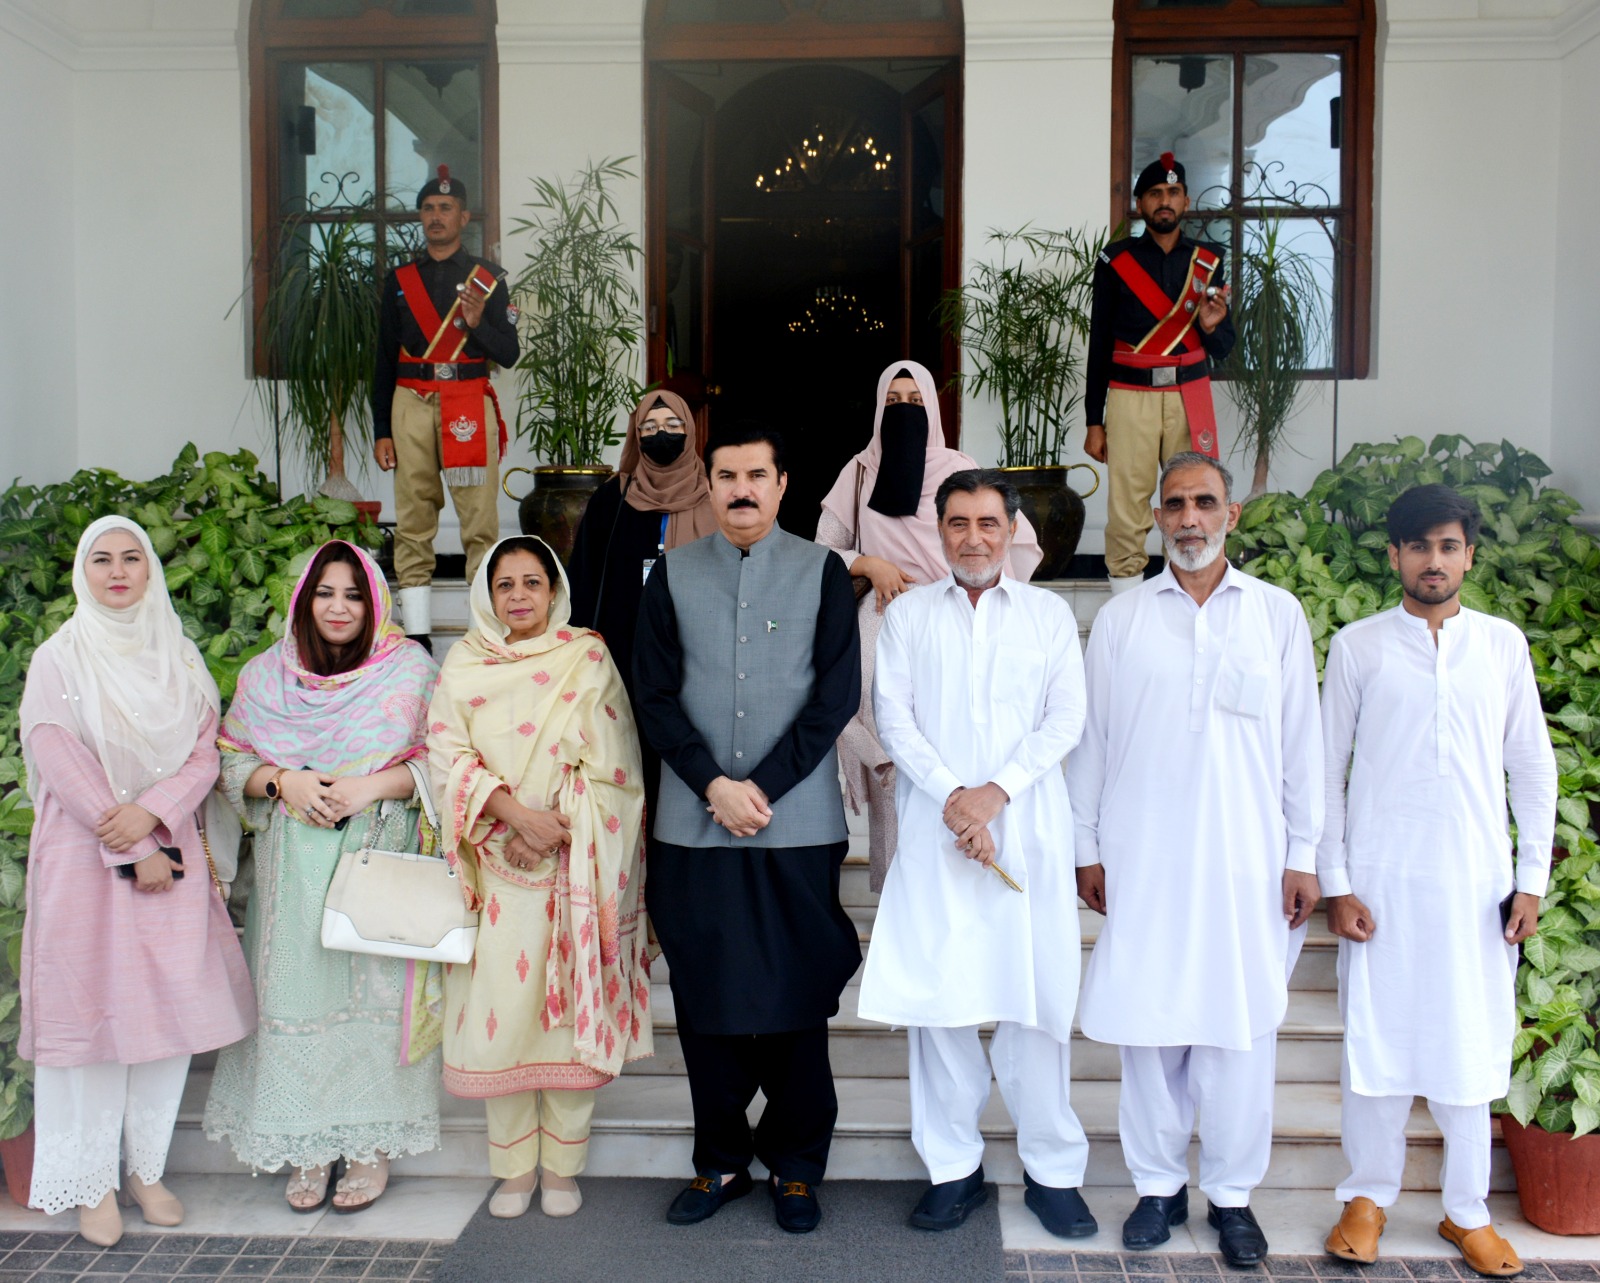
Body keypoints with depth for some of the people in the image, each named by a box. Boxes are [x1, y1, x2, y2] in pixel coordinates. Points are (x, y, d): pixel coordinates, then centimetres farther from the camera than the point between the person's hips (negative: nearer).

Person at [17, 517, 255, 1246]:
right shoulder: (58, 659, 0)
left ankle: (147, 1170, 17)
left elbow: (206, 752, 4)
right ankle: (92, 1183, 12)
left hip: (169, 851, 3)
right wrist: (130, 852, -11)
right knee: (91, 1009, 0)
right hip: (85, 857, -3)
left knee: (172, 1010, 4)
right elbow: (62, 764, -7)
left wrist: (150, 814, -13)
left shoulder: (178, 658, 10)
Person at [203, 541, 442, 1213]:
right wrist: (285, 781, -10)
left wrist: (374, 785, -15)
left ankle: (371, 1144, 12)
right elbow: (233, 764, 9)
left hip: (381, 857, -2)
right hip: (295, 867, 2)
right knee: (297, 991, 2)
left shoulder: (410, 669, 2)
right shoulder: (265, 675, 10)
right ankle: (308, 1147, 16)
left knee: (374, 991, -1)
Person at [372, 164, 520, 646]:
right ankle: (416, 637, 5)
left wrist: (478, 323, -15)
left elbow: (508, 354, 5)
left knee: (480, 520, -7)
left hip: (470, 403, -2)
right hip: (411, 406, 2)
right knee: (412, 522, 1)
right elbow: (385, 360, 14)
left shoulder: (487, 276, 8)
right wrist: (381, 432, 8)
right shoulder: (399, 280, 15)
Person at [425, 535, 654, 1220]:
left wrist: (555, 824, -12)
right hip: (497, 861, 1)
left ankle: (562, 1164, 16)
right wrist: (513, 810, -15)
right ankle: (513, 1166, 16)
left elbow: (607, 759, -3)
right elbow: (447, 756, -1)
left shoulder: (588, 657, 2)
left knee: (570, 1007, 1)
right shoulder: (464, 663, 7)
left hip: (573, 862, -1)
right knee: (500, 1004, 1)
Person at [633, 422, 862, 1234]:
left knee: (795, 1000, 5)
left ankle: (794, 1168, 21)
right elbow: (655, 696, 3)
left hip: (798, 826, -1)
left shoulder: (822, 572, 3)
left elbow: (837, 695, -3)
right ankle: (720, 1161, 24)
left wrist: (762, 789, -9)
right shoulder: (673, 574, 8)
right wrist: (715, 786, -9)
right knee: (707, 999, 8)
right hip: (694, 828, 2)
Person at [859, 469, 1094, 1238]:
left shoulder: (1050, 613, 11)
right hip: (936, 828, 0)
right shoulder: (908, 615, 11)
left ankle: (1052, 1169, 13)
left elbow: (1067, 717, 3)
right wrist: (952, 795, -10)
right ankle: (953, 1167, 13)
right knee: (936, 995, 1)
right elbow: (894, 718, 3)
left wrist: (998, 790, -10)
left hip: (1027, 828, 0)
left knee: (1038, 995, 0)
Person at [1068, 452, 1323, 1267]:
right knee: (1146, 1023, 4)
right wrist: (1085, 847, 5)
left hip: (1245, 858, 0)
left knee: (1240, 1029, 2)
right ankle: (1158, 1184, 21)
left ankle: (1231, 1193, 20)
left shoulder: (1278, 614, 6)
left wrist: (1303, 854, 4)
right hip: (1142, 857, 0)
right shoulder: (1120, 619, 6)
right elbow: (1092, 737, 8)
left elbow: (1301, 741, 7)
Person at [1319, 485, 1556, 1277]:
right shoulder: (1358, 647, -1)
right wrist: (1334, 882, -4)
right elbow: (1327, 770, 0)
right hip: (1382, 881, -1)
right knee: (1374, 1038, 5)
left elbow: (1533, 766, 8)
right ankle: (1368, 1195, 22)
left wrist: (1532, 879, 2)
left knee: (1470, 1044, 9)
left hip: (1476, 883, 2)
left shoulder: (1502, 644, 5)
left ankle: (1467, 1210, 25)